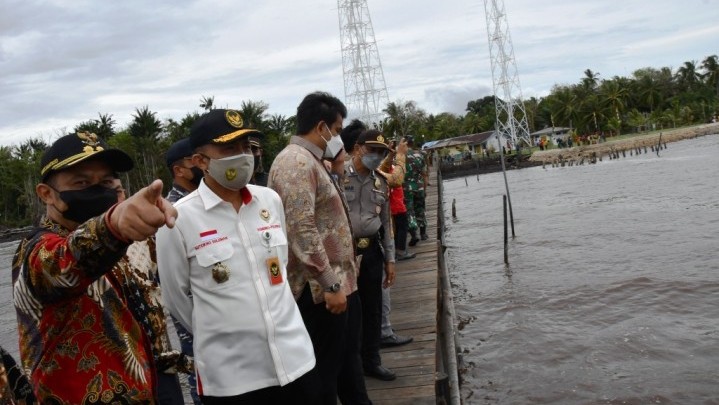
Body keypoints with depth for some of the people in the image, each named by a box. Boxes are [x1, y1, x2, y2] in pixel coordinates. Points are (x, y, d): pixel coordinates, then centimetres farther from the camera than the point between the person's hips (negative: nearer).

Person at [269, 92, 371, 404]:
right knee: (324, 369, 3)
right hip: (320, 289, -11)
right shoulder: (296, 162, -18)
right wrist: (330, 284, -25)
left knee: (349, 359, 22)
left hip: (341, 282, 11)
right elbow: (302, 232, -26)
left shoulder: (312, 162, 16)